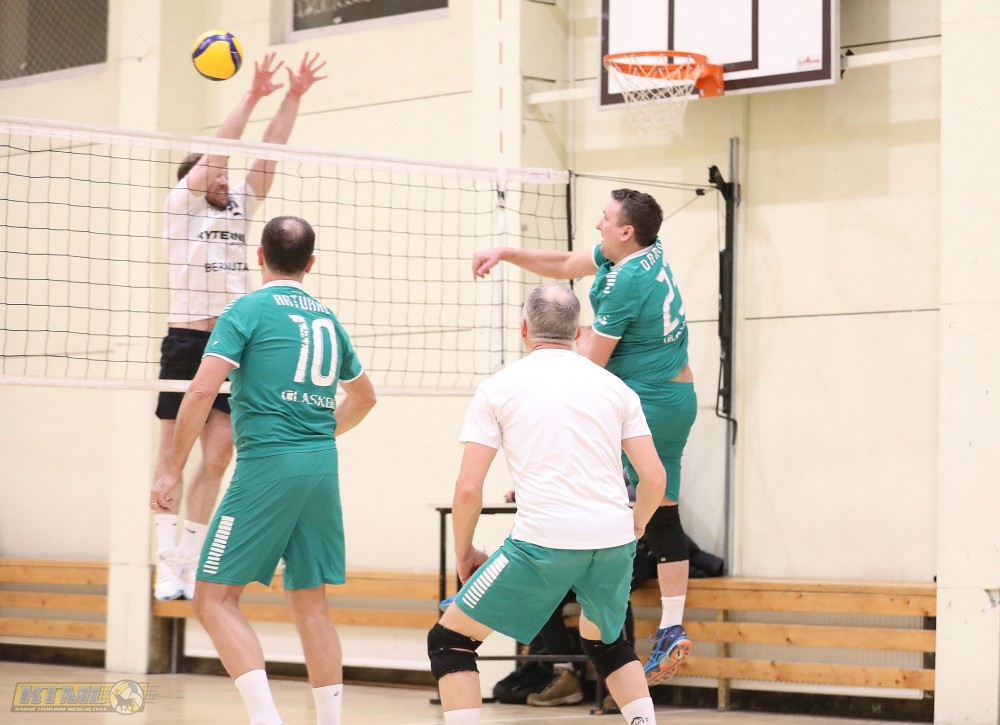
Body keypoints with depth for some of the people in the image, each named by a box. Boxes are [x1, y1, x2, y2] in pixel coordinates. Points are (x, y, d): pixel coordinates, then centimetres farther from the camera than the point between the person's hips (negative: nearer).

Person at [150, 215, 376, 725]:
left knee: (214, 599, -3)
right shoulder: (327, 318, 16)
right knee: (309, 602, 12)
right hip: (322, 470, 6)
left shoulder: (248, 309, -3)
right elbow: (364, 395, 31)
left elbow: (202, 391, -11)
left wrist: (172, 471, -6)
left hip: (267, 466, -6)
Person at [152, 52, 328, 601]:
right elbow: (215, 150, -7)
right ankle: (167, 565, -4)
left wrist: (294, 98, 3)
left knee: (218, 458, 3)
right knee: (173, 454, -3)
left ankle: (192, 562, 9)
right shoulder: (182, 207, 2)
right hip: (187, 342, -5)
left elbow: (268, 153, 11)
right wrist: (253, 96, -10)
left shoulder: (240, 210, 16)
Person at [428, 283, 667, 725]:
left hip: (544, 540, -4)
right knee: (604, 640, 32)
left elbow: (468, 488, -1)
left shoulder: (499, 387, 5)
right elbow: (654, 478, 8)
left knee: (449, 639, 10)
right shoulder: (613, 386, 14)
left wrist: (463, 551, 15)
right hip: (613, 540, 4)